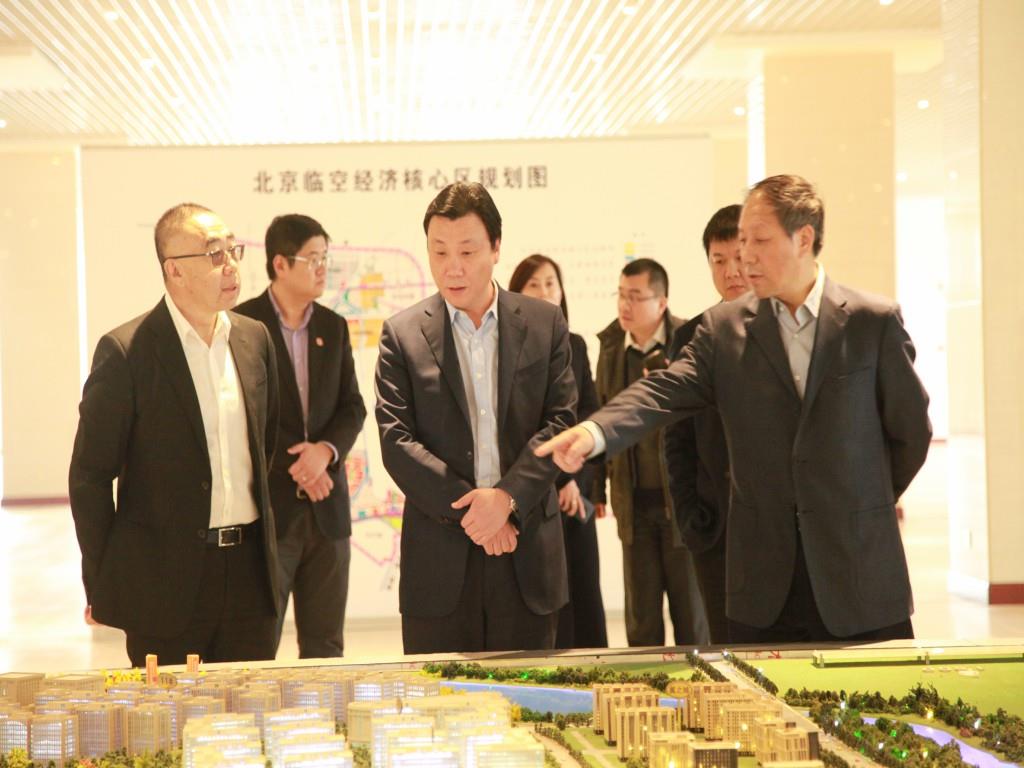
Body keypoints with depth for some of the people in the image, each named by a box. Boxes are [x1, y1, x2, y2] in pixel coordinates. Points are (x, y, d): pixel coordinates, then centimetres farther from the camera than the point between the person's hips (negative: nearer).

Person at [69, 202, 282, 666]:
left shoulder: (254, 338, 7)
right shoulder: (125, 351, -10)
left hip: (249, 572, 5)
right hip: (164, 583, -5)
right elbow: (89, 475, -6)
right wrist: (100, 589, -4)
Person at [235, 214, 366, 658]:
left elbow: (352, 408, 9)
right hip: (266, 507, -5)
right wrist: (292, 466, -13)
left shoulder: (334, 327, 12)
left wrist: (326, 449, -10)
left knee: (325, 648, 10)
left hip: (327, 508, 5)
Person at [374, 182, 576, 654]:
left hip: (527, 560, 1)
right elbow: (396, 442, -4)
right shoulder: (403, 334, 2)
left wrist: (507, 497, -15)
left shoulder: (544, 325, 5)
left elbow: (561, 421, -1)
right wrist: (466, 509, -13)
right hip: (439, 560, -1)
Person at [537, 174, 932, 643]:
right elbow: (666, 391, -10)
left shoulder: (873, 321, -1)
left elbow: (912, 429, 6)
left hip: (860, 572, -1)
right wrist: (595, 431, -28)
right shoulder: (724, 328, 4)